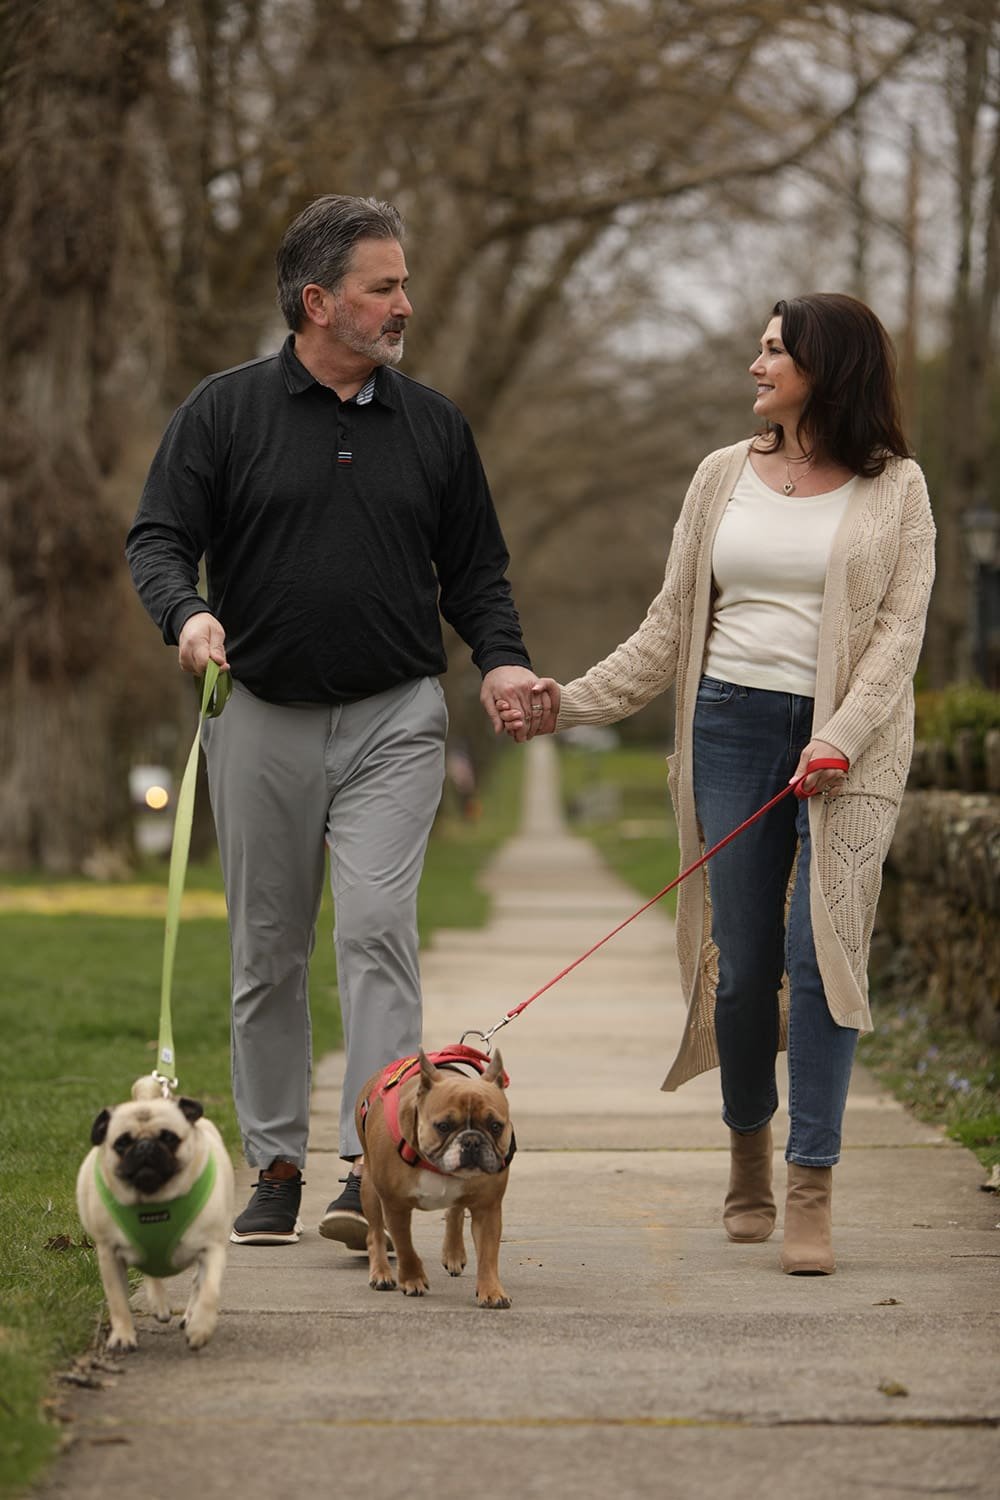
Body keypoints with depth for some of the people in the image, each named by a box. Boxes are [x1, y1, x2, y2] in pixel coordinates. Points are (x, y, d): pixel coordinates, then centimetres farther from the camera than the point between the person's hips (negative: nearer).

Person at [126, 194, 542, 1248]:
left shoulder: (434, 425, 10)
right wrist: (187, 612, -23)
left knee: (377, 929, -14)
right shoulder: (225, 410, 2)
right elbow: (158, 537, -2)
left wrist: (498, 657, -3)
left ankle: (375, 1169, -16)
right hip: (261, 718, 0)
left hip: (393, 722, 0)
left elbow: (474, 566, 15)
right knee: (268, 951, 6)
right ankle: (275, 1168, 17)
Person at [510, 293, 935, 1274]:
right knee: (741, 964, 3)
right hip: (733, 723, 3)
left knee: (820, 955, -11)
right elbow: (671, 629, 14)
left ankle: (811, 1192, -8)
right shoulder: (724, 476, 13)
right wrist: (571, 702, 5)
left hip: (847, 744, -3)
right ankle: (747, 1154, 24)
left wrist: (841, 737, -18)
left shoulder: (894, 490, 3)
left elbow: (900, 629, -5)